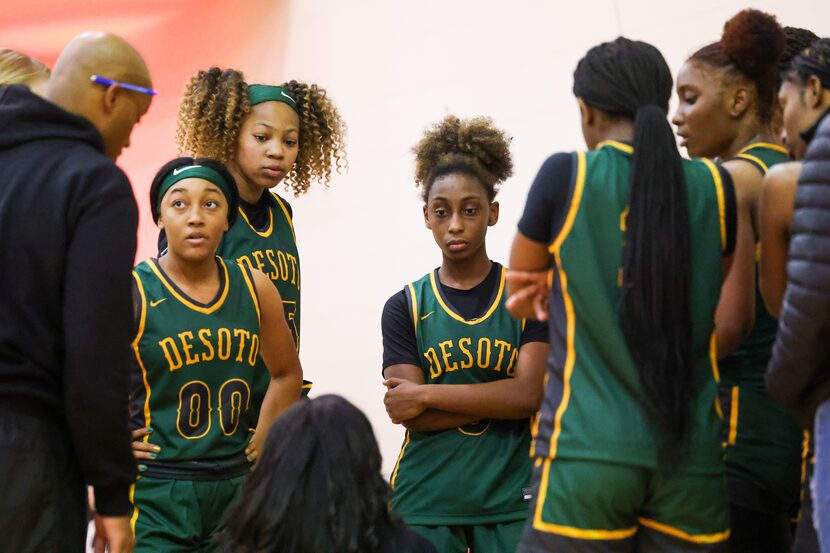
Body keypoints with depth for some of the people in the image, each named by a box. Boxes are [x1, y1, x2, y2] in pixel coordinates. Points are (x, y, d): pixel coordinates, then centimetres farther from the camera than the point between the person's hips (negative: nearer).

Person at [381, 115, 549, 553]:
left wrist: (427, 394, -12)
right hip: (426, 500, 1)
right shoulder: (404, 308, 4)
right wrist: (500, 400, -14)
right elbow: (412, 417, -7)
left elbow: (529, 393, -12)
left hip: (511, 499, -1)